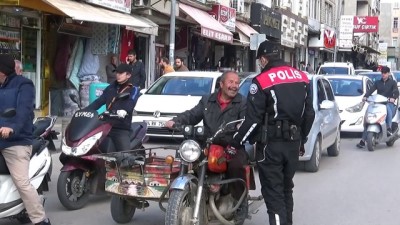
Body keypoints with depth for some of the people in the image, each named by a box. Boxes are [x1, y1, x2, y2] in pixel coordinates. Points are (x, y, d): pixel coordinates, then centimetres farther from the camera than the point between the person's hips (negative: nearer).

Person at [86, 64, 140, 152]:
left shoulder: (134, 90, 5)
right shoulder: (110, 88, 21)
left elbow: (130, 103, -14)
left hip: (122, 129, -5)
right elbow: (98, 102, 16)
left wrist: (124, 111, -36)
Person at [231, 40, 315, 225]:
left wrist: (236, 142, -4)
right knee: (286, 188, 20)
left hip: (271, 143, -6)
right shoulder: (302, 77, 8)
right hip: (293, 142, 6)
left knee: (273, 192, -1)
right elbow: (309, 114, 13)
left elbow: (253, 118, -14)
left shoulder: (262, 81, -11)